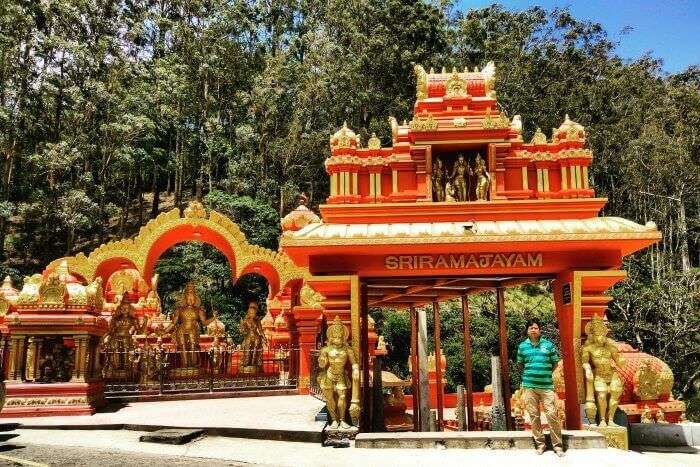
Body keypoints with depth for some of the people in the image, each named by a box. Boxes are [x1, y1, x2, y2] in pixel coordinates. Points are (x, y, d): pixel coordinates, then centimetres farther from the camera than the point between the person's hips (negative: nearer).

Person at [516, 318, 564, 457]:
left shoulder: (548, 344, 2)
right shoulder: (522, 346, 4)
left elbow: (555, 363, 10)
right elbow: (520, 364, 16)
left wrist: (545, 374, 8)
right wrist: (530, 374, 10)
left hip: (546, 386, -1)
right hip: (529, 386, 1)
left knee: (552, 415, -3)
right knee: (534, 416, 7)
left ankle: (557, 445, 8)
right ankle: (540, 444, 19)